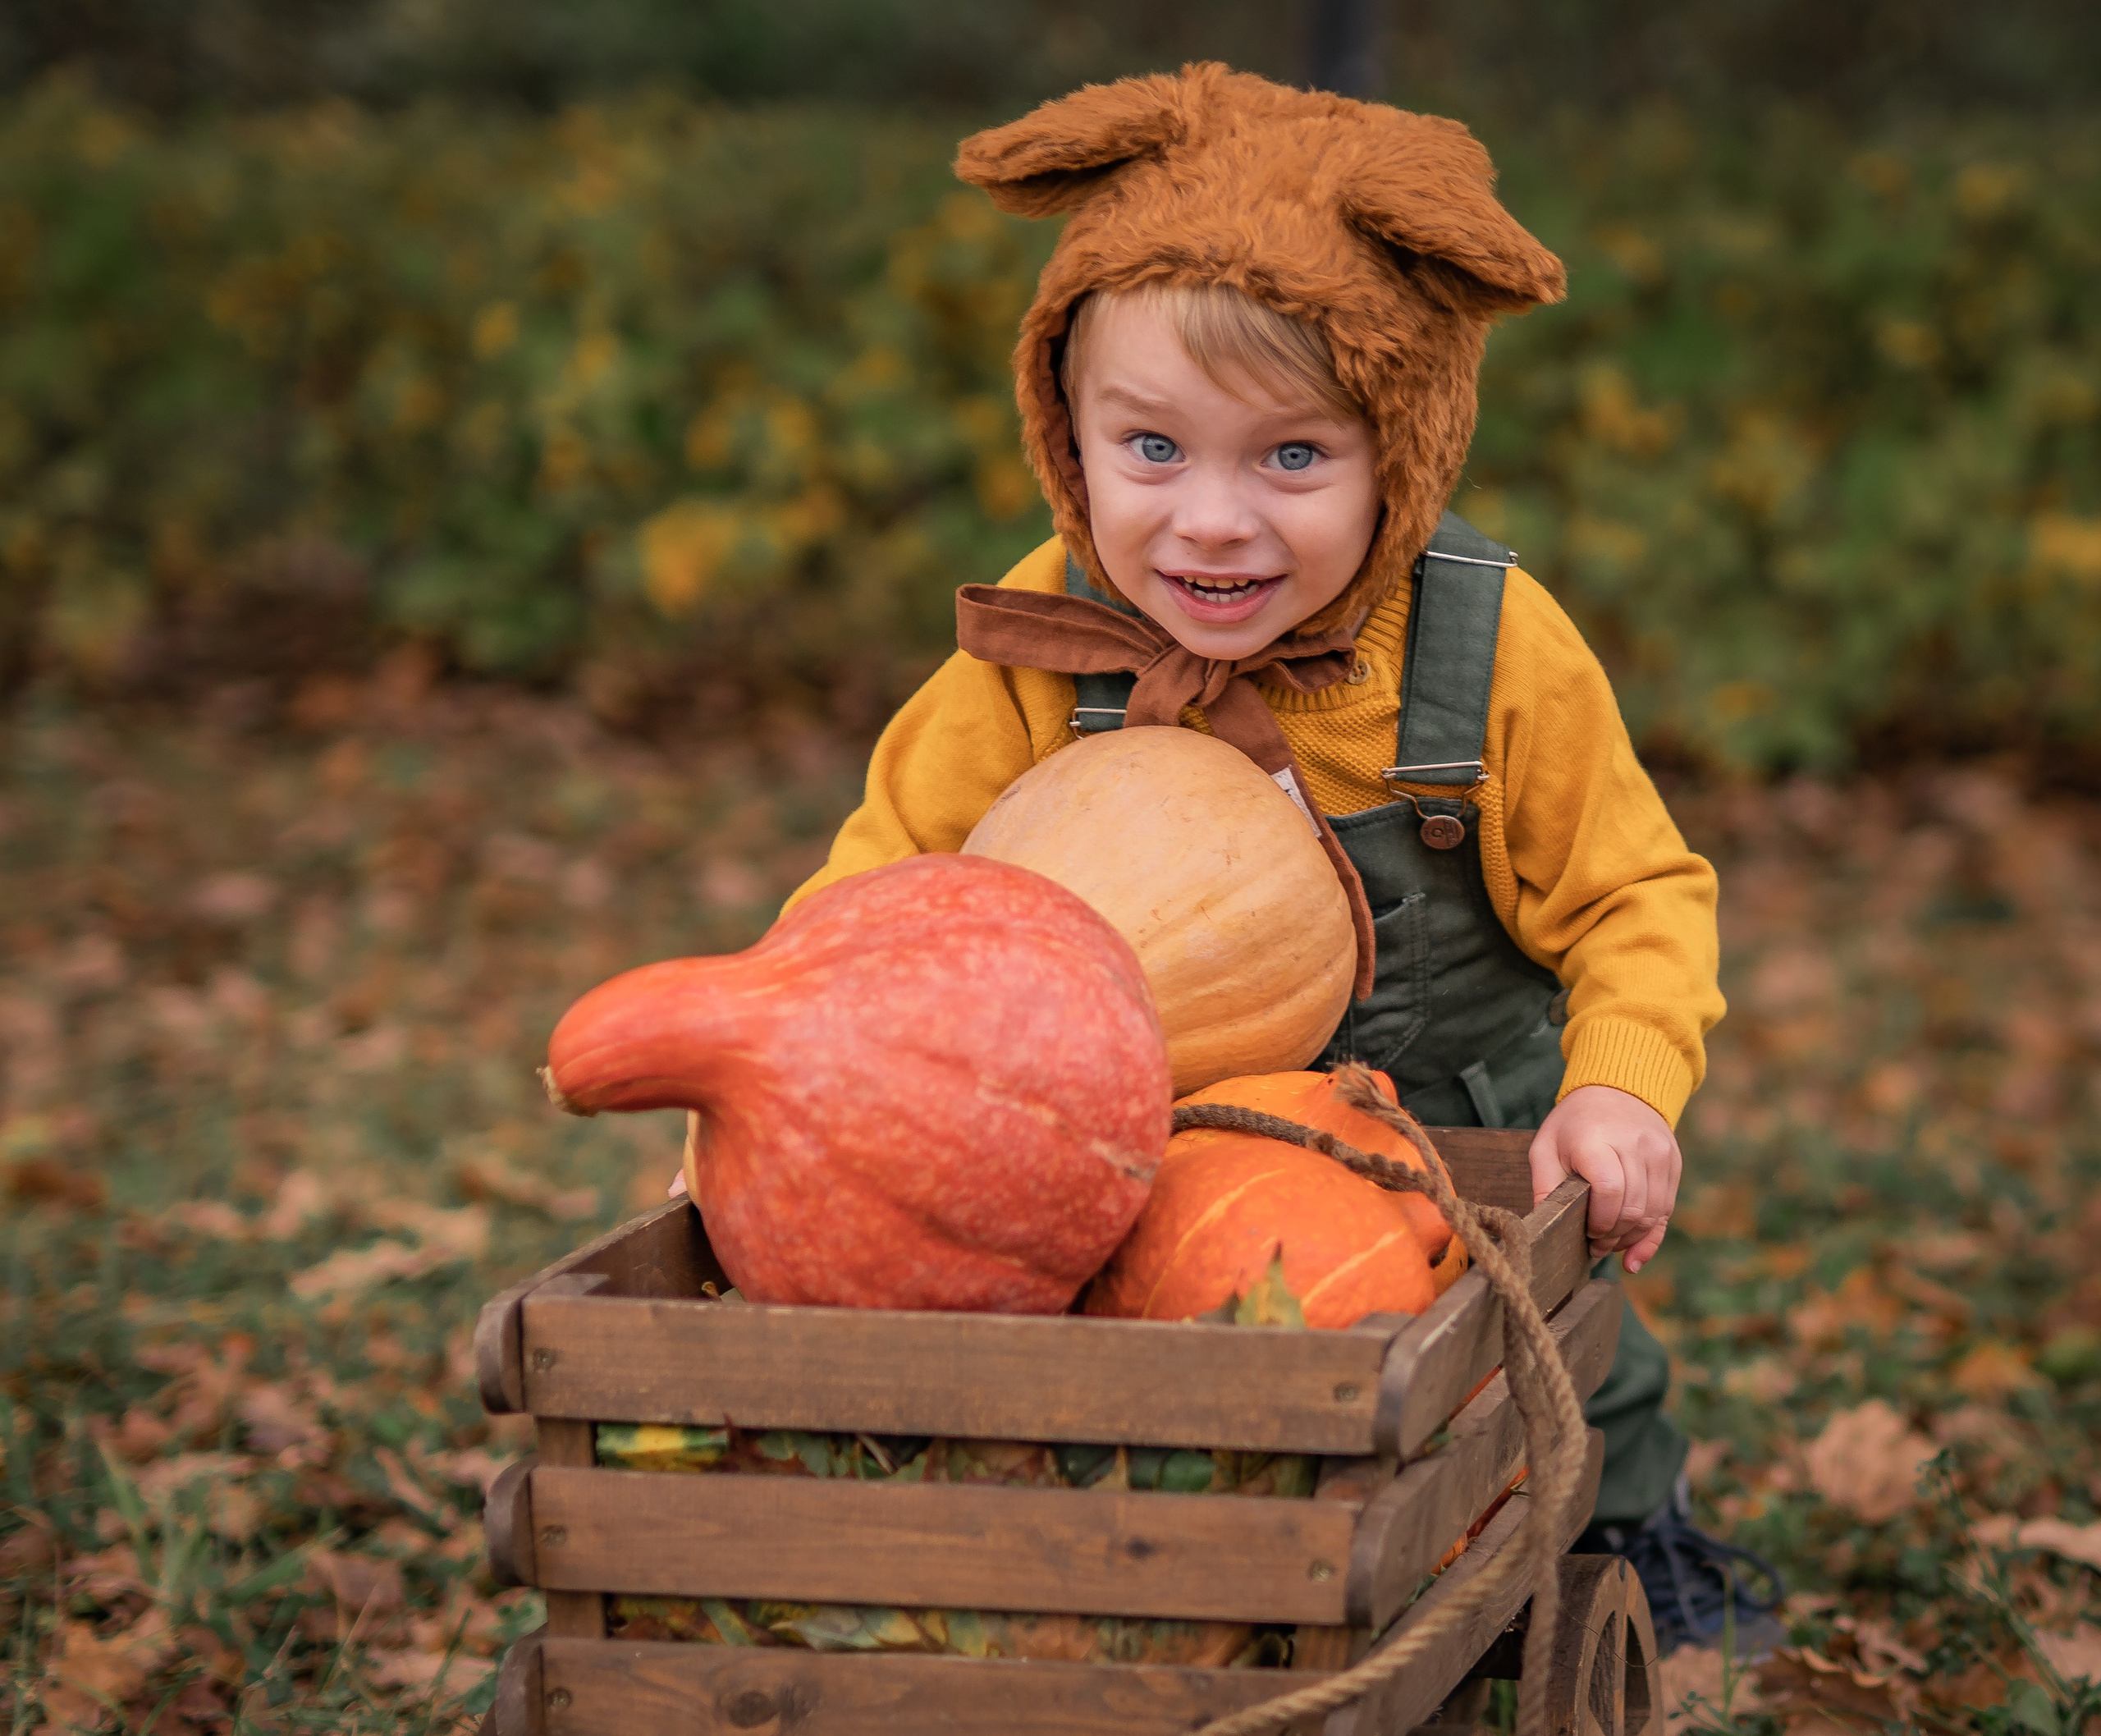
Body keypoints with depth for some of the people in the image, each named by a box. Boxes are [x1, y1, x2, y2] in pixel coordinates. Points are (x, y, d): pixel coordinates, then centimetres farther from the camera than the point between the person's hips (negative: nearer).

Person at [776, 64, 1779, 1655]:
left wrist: (1624, 1088, -27)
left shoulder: (1495, 658, -21)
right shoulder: (1040, 652, -19)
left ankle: (1631, 1526, 46)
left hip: (1457, 1150, 0)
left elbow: (1632, 896, -10)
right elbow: (898, 870, -10)